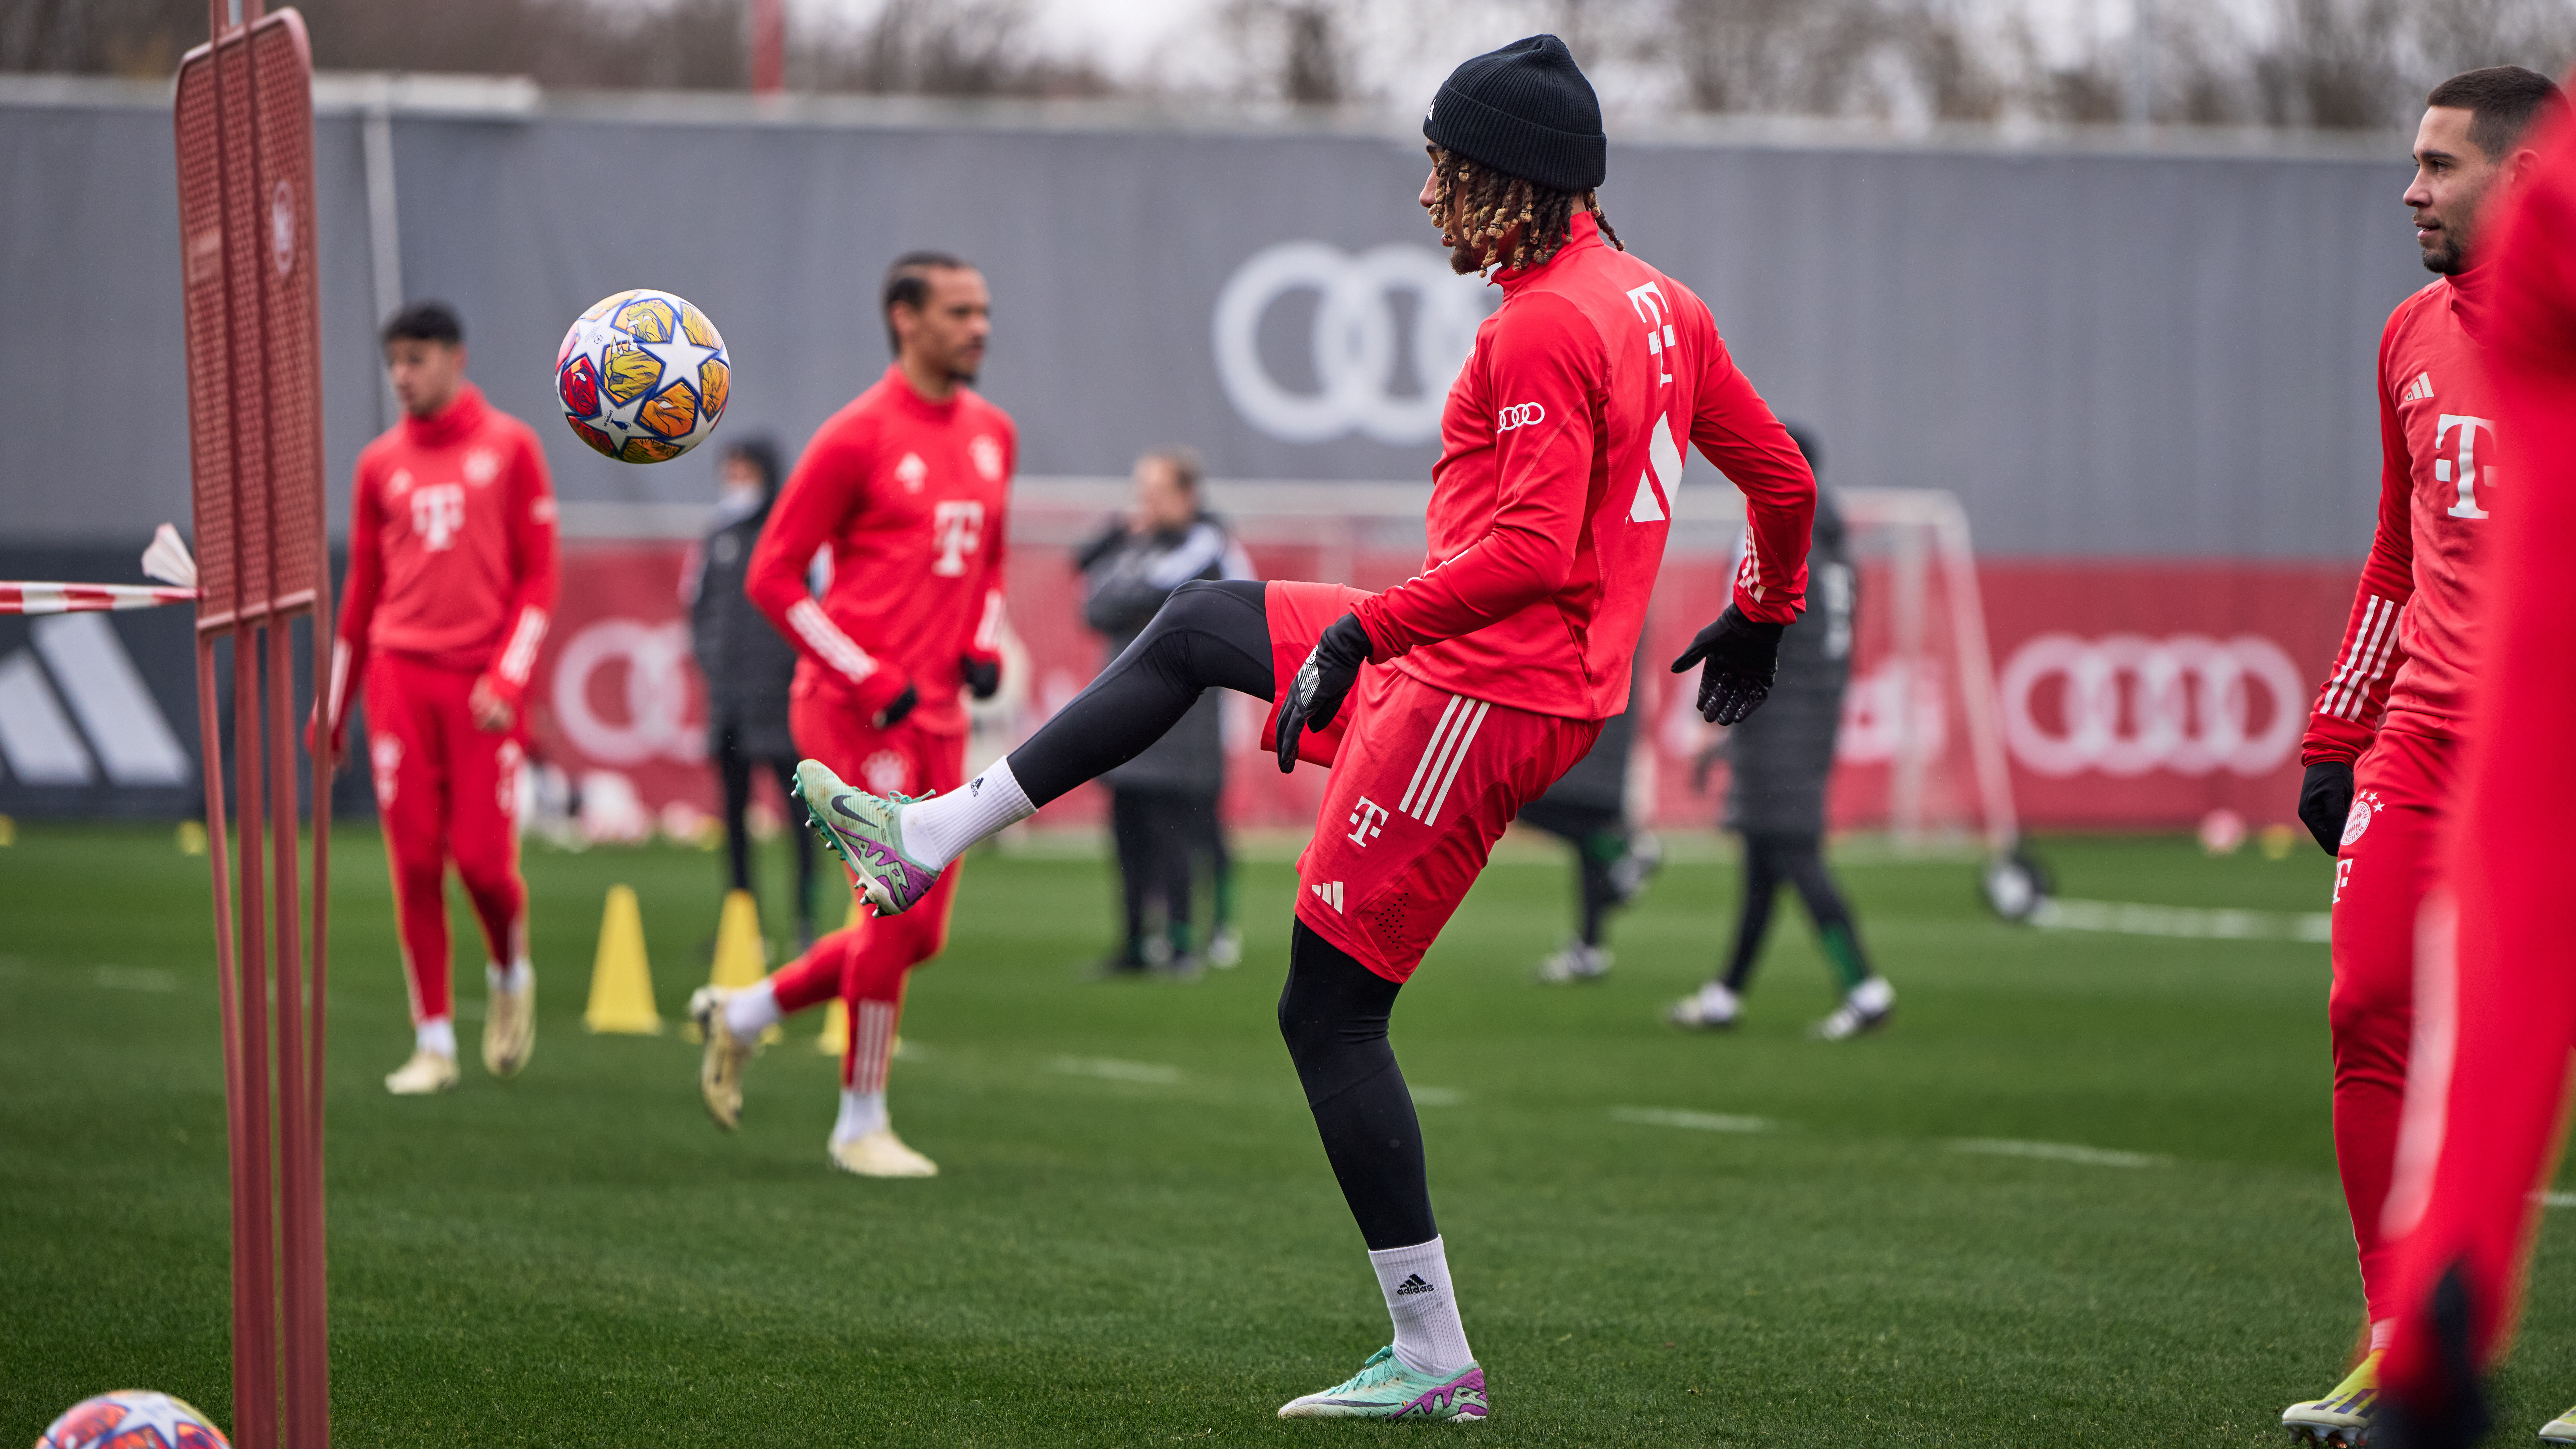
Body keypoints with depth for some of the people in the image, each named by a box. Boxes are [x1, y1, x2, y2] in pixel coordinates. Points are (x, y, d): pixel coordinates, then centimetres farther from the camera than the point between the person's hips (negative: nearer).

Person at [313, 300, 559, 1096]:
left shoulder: (509, 447, 3)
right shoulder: (380, 464, 10)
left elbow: (538, 576, 1)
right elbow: (363, 588, 17)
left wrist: (508, 677, -10)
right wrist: (334, 702, 17)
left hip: (483, 685, -2)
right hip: (401, 679, 2)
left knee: (484, 857, -8)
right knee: (415, 862, -3)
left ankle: (510, 975, 25)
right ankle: (434, 1043, 5)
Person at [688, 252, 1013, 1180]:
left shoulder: (992, 435, 12)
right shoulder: (858, 438, -10)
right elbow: (773, 576, -8)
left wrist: (986, 647, 7)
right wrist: (869, 681, -15)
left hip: (939, 714, 7)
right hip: (855, 710, -7)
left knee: (917, 934, 6)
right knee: (898, 910, -10)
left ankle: (744, 1013, 27)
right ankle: (861, 1126, 5)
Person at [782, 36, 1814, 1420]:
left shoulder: (1540, 329, -19)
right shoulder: (1656, 302, 9)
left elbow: (1534, 546, -28)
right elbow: (1783, 477, 14)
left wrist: (1366, 629, -26)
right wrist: (1762, 615, 30)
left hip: (1482, 687, -10)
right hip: (1476, 668, 10)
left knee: (1329, 1010, -4)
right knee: (1193, 629, 23)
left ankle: (1433, 1357, -2)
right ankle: (930, 836, 27)